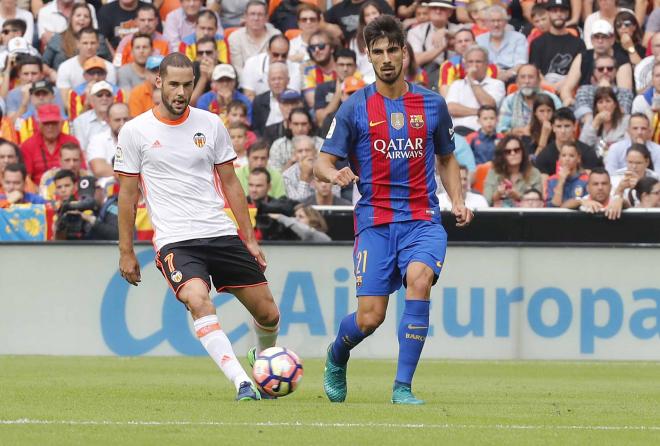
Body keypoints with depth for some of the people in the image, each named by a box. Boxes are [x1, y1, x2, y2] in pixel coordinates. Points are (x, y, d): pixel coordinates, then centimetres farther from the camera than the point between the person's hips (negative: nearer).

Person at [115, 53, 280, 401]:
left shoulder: (210, 125, 8)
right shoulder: (135, 132, 0)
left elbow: (230, 183, 14)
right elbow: (127, 194, 5)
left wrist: (249, 239, 10)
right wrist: (126, 252, 3)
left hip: (222, 234, 3)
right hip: (174, 239, -3)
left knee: (268, 313, 4)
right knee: (198, 300, -31)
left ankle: (264, 358, 39)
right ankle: (242, 383, -35)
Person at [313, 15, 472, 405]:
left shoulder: (432, 104, 8)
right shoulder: (355, 108, 2)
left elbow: (447, 158, 22)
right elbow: (322, 163, 2)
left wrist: (457, 199, 5)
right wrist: (335, 174, -22)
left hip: (423, 219, 1)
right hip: (375, 221, -1)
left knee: (419, 278, -29)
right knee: (370, 317, -8)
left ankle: (403, 387, -22)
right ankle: (336, 358, 30)